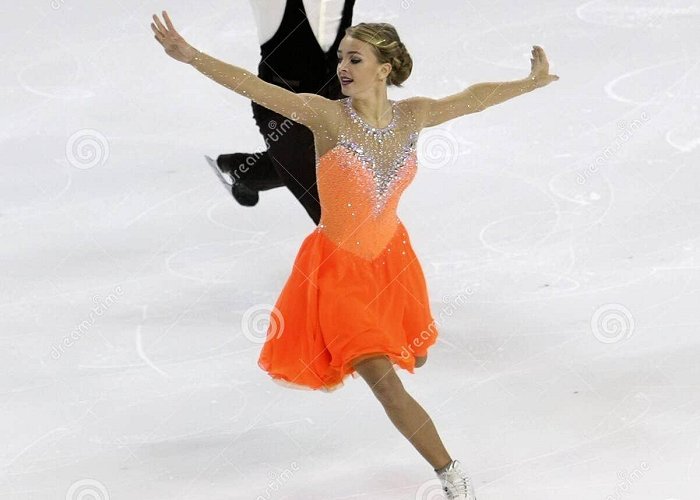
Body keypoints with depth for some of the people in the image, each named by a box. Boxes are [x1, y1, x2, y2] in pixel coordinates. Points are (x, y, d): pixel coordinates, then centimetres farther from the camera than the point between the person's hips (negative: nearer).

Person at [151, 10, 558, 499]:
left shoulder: (412, 116, -10)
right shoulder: (328, 116, -21)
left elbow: (472, 98, 5)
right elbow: (257, 88, -29)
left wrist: (532, 82, 14)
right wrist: (190, 56, -39)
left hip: (391, 256, 5)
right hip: (339, 264, -5)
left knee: (413, 354, 24)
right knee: (384, 381, -13)